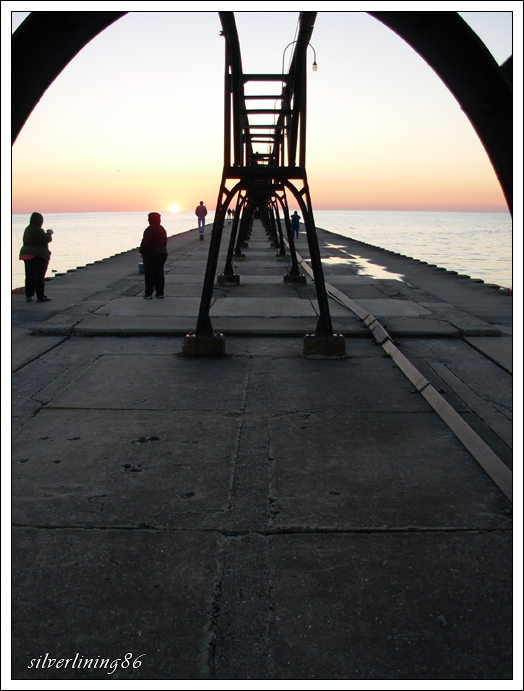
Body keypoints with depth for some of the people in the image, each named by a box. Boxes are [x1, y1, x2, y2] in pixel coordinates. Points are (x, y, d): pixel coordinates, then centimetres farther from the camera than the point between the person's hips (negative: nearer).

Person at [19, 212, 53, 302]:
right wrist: (49, 233, 6)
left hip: (26, 254, 8)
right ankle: (40, 296, -2)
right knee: (39, 276, -3)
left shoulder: (27, 229, 12)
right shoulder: (38, 230, -15)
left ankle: (28, 296, 14)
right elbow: (47, 239, -16)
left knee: (29, 276, 12)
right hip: (38, 255, -8)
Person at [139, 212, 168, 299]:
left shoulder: (150, 229, -17)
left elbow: (145, 242, -18)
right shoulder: (162, 229, 10)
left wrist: (141, 250, -4)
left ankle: (148, 294, -1)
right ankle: (160, 293, 12)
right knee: (159, 273, 11)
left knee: (149, 274, -2)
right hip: (162, 253, 8)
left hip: (150, 255, -8)